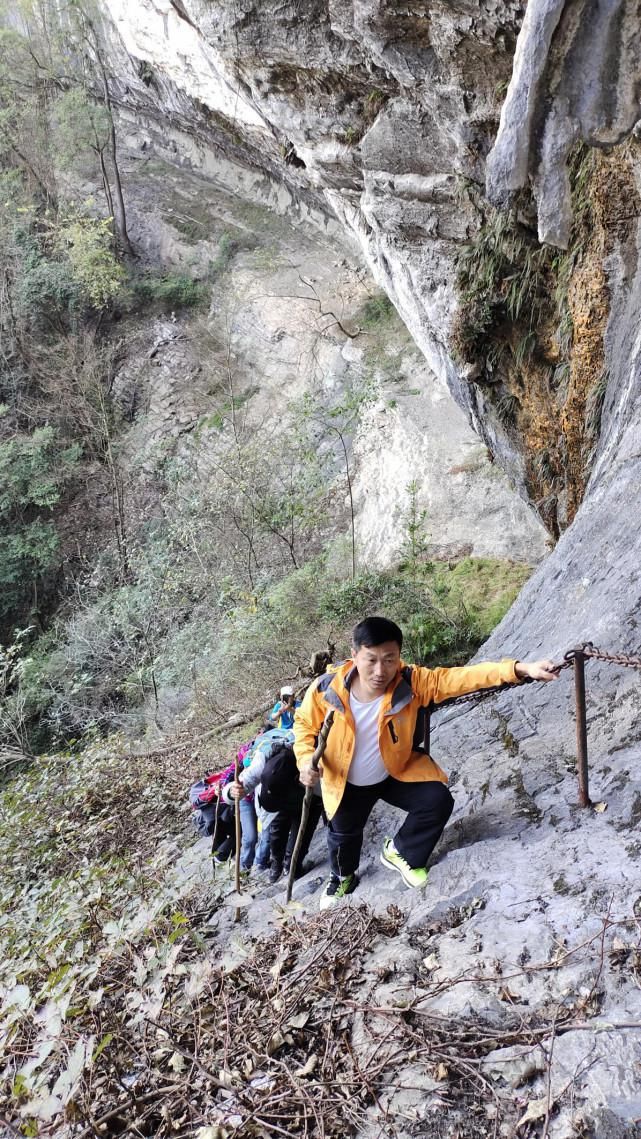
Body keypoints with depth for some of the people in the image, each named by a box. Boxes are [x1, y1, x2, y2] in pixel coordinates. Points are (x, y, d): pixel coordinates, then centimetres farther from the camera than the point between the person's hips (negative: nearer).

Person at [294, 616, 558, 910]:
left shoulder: (411, 683, -30)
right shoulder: (326, 689, -30)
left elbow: (457, 677, -40)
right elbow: (304, 724, -11)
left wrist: (520, 669, -51)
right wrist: (305, 759, -30)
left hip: (397, 772, 0)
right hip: (346, 782, 0)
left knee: (437, 801, -17)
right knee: (343, 833, 15)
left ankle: (399, 852, 15)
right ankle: (343, 878, 53)